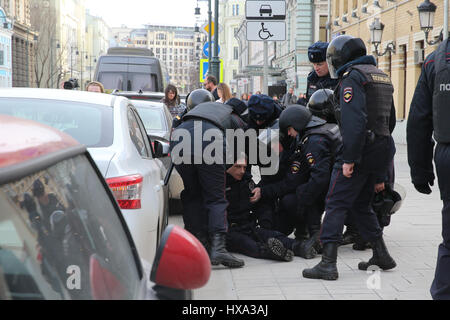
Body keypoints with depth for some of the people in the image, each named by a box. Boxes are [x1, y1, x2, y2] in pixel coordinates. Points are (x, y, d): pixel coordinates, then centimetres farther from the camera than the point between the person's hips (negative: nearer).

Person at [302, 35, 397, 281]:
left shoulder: (352, 77, -10)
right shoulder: (382, 76, 19)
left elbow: (354, 121, -22)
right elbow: (390, 120, 23)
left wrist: (349, 158, -22)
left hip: (359, 152, -9)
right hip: (379, 153, 9)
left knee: (336, 204, -7)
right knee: (361, 205, 19)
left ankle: (328, 263, -11)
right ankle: (381, 255, 23)